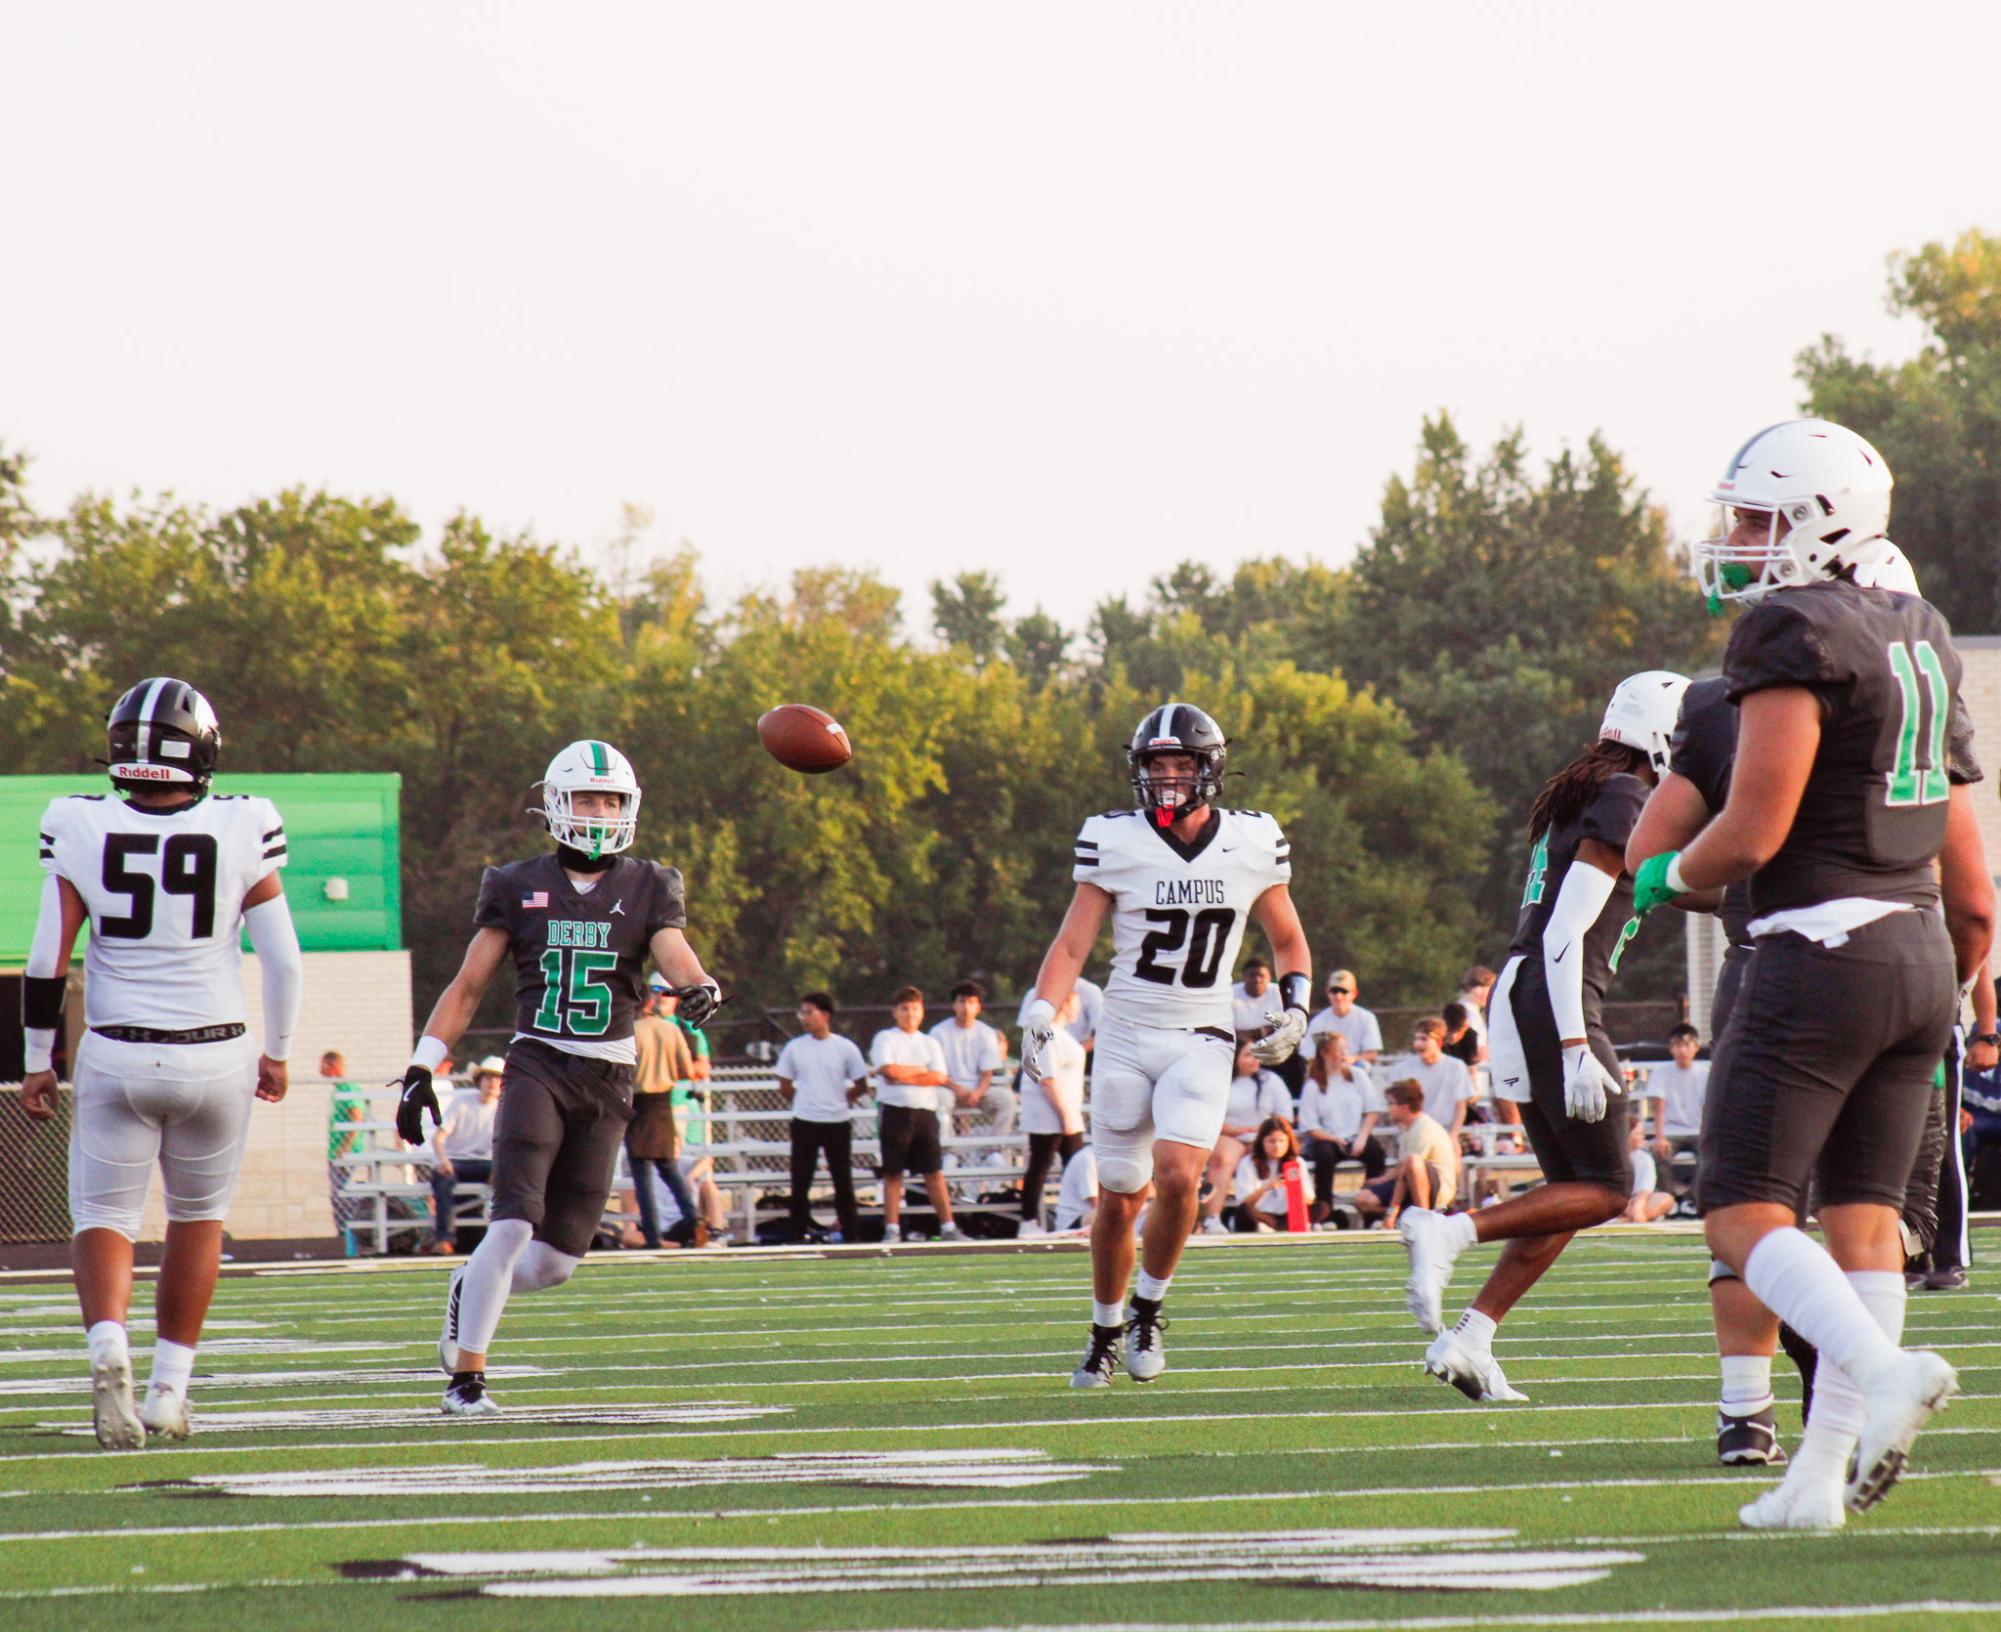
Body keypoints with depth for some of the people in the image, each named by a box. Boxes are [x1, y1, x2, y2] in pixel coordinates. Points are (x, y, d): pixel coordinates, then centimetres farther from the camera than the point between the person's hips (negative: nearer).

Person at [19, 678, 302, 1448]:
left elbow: (46, 960, -5)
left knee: (103, 1218, 10)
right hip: (215, 1059, 1)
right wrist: (277, 1054, 10)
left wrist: (37, 1062, 6)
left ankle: (109, 1345, -19)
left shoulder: (81, 831, -7)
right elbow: (283, 959, -5)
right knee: (198, 1215, 21)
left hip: (116, 1058, 0)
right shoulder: (239, 833, -7)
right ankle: (170, 1390, 20)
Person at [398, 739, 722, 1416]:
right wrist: (421, 1069, 2)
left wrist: (700, 987, -33)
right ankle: (466, 1378, -10)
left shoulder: (648, 890, 8)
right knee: (515, 1224, -19)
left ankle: (470, 1287, 34)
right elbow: (467, 987, 10)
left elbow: (675, 954, -9)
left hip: (608, 1080, 2)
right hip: (538, 1065, -2)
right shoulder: (519, 888, 6)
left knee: (556, 1260, 3)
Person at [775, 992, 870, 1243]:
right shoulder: (794, 1048, 2)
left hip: (838, 1123, -1)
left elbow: (861, 1086, 6)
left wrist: (841, 1101, 4)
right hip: (804, 1124, 1)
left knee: (844, 1183, 2)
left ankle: (851, 1237, 8)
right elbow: (785, 1086, 12)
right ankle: (798, 1238, 5)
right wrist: (800, 1104, 8)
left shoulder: (846, 1049, -1)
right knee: (800, 1183, -1)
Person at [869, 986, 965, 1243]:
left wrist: (903, 1076, -8)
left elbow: (939, 1077, -1)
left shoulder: (930, 1043, 13)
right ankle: (892, 1230, 2)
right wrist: (920, 1070, -2)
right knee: (893, 1173, 0)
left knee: (934, 1172, 1)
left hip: (925, 1113, 2)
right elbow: (888, 1069, -12)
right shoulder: (885, 1038, 5)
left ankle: (947, 1227, 0)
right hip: (895, 1112, -2)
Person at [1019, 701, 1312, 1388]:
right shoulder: (1115, 842, -4)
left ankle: (1148, 1311, 1)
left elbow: (1288, 940, 14)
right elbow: (1073, 942, -3)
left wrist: (1295, 1008, -2)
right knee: (1119, 1200, 5)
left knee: (1177, 1177, -21)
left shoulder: (1252, 843, 0)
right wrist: (1040, 1013, -18)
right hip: (1126, 1039, 0)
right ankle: (1106, 1330, 27)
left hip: (1201, 1041, 0)